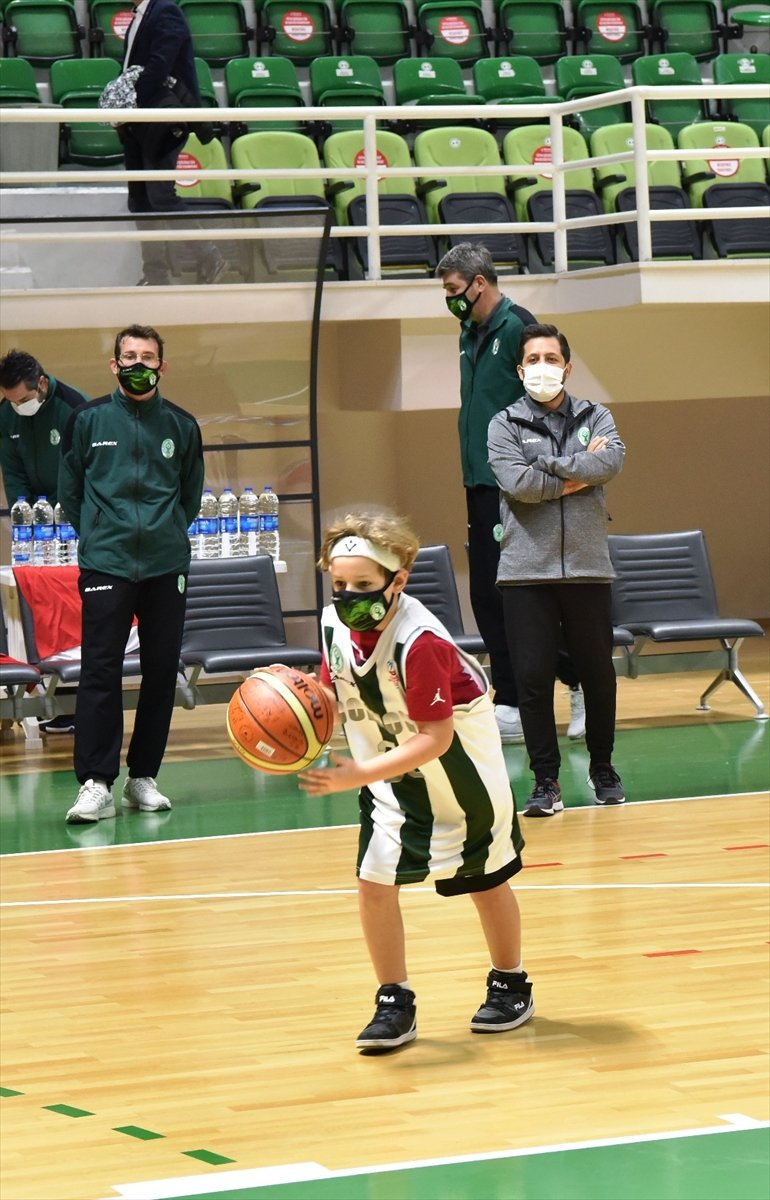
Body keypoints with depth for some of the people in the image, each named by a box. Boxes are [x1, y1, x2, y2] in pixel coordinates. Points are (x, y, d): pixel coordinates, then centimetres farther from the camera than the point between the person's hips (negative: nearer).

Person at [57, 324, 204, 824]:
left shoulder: (181, 425, 6)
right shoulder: (89, 420, 2)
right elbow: (69, 488, 9)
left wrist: (169, 534, 10)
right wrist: (98, 535, 7)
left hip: (167, 565, 2)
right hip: (105, 565, -2)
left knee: (161, 672, 5)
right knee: (100, 672, -8)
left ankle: (144, 777, 14)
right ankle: (96, 783, -10)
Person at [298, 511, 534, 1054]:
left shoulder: (419, 643, -35)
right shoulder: (336, 624, -15)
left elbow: (435, 739, -33)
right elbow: (334, 695, 2)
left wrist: (362, 774, -39)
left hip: (459, 765, -5)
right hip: (392, 773, 5)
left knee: (484, 877, 12)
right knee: (374, 881, -7)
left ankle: (510, 985, 34)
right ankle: (395, 1003, 6)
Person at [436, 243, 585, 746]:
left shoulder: (517, 327, -12)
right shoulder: (471, 334, 15)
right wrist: (473, 472, 16)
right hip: (480, 485, 9)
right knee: (487, 597, 7)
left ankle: (583, 682, 4)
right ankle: (510, 706, 11)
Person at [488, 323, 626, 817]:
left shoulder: (595, 418, 8)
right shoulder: (505, 424, 3)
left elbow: (612, 461, -13)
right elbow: (517, 483, -13)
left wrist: (547, 466, -12)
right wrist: (579, 475, -10)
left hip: (588, 566, 1)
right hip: (527, 571, -1)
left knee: (599, 673, 10)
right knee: (533, 678, -2)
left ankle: (603, 768, 26)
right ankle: (546, 780, 5)